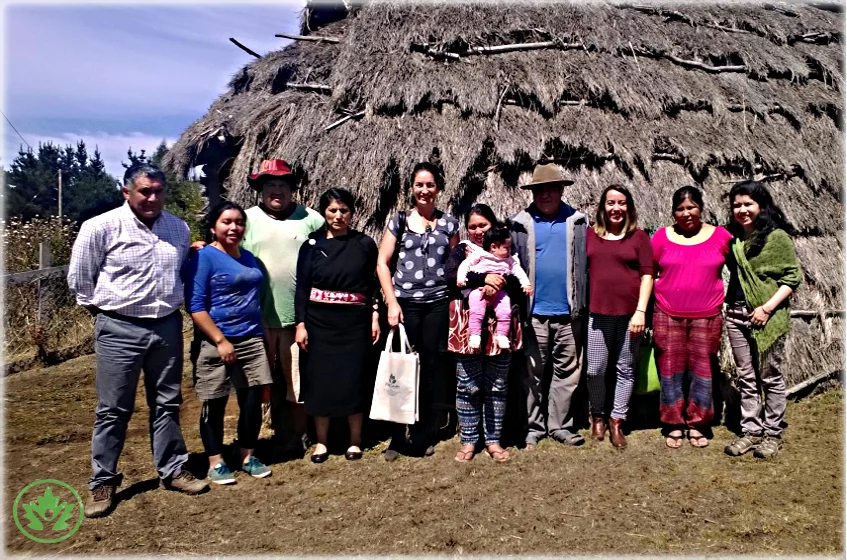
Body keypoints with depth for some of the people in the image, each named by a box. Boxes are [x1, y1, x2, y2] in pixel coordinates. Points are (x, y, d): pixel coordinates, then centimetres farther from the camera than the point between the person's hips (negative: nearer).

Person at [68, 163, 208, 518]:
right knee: (113, 409, 5)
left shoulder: (179, 228, 4)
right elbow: (78, 277, -1)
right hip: (120, 329, -4)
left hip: (167, 326, 4)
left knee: (167, 403, 14)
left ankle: (173, 470, 27)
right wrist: (103, 307, 4)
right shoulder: (102, 227, -11)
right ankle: (103, 483, 20)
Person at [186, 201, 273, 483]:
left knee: (253, 401, 8)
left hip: (252, 340, 6)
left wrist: (262, 335, 16)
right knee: (215, 404, 6)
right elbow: (195, 305, -13)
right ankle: (215, 463, 20)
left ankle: (247, 457, 24)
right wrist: (220, 340, -17)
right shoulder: (204, 257, -8)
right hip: (217, 343, -6)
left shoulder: (248, 257, 12)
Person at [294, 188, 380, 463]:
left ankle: (355, 439, 19)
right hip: (319, 320, 0)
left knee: (353, 378, 4)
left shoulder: (365, 244, 3)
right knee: (320, 377, 5)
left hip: (354, 321, 0)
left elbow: (373, 285, 6)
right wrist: (301, 324, -6)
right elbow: (302, 286, 1)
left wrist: (375, 317, -1)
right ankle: (321, 440, 18)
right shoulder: (312, 244, 3)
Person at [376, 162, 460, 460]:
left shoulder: (448, 224, 10)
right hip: (405, 303, -1)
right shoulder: (400, 220, 7)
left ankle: (424, 436, 17)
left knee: (432, 368, 3)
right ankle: (397, 438, 11)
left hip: (438, 303, 1)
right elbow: (382, 263, 3)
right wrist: (391, 302, -6)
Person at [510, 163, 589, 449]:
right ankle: (533, 426, 19)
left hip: (569, 313, 1)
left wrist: (585, 303, 0)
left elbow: (588, 263, 5)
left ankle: (560, 425, 21)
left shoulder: (578, 222, 5)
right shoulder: (520, 224, 1)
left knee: (567, 371, 9)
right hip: (534, 312, -1)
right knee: (533, 373, 8)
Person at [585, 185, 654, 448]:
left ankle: (616, 421, 20)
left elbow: (647, 275, 0)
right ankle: (597, 416, 24)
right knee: (595, 369, 3)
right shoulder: (590, 234, 7)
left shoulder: (639, 236, 3)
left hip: (629, 313, -1)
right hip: (597, 313, 1)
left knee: (625, 369, 7)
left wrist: (640, 311, -8)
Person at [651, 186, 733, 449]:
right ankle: (674, 424, 18)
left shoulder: (720, 236, 1)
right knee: (670, 370, 5)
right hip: (668, 316, 0)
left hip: (707, 317, 0)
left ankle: (696, 424, 21)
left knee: (702, 369, 6)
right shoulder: (662, 236, 2)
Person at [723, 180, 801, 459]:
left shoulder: (777, 237, -8)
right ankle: (751, 430, 23)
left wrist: (767, 308, -16)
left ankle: (772, 433, 19)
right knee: (746, 378, 12)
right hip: (736, 315, 5)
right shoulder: (732, 237, 7)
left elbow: (793, 277, -9)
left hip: (768, 318, -5)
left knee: (771, 378, 6)